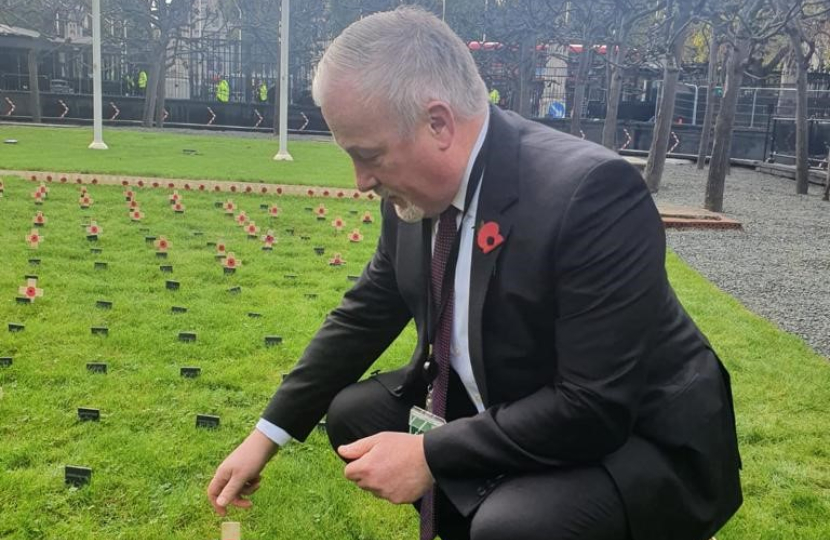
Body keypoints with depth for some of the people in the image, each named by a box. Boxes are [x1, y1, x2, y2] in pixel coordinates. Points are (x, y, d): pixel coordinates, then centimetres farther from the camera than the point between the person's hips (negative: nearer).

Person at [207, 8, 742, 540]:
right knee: (353, 411, 6)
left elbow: (598, 407, -29)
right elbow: (365, 314, 7)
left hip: (633, 438, -7)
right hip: (496, 412, 7)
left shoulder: (590, 190, -29)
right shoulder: (419, 186, -7)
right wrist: (269, 432, 6)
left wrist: (432, 454, -24)